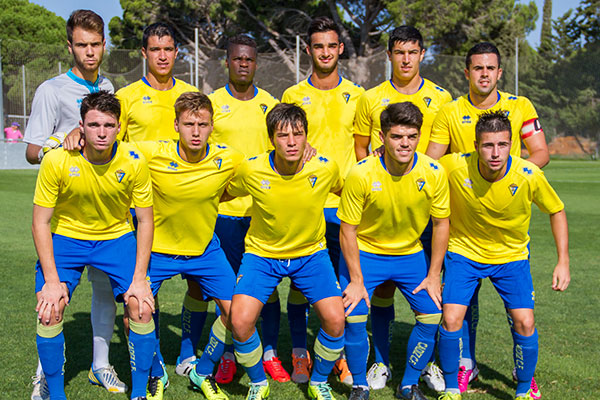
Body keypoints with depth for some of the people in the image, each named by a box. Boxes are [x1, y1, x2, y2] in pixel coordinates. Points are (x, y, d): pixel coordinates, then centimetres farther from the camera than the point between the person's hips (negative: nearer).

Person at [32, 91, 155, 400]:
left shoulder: (134, 162, -18)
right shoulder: (57, 160, -21)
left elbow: (145, 220, -9)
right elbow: (40, 223, -14)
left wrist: (139, 279, -14)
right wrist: (52, 280, -19)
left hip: (117, 237, 1)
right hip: (65, 236, 0)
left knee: (142, 308, -14)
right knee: (49, 310, -17)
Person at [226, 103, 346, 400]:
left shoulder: (326, 169, -17)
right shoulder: (251, 170, -19)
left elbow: (344, 191, 7)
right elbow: (223, 194, 4)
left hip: (311, 253, 1)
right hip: (262, 253, -1)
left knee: (335, 321, -14)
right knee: (240, 322, -18)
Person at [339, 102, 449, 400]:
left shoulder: (434, 172, -17)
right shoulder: (361, 174, -23)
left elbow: (440, 224, -4)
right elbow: (348, 230, -14)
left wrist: (433, 276, -3)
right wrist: (356, 280, -13)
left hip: (411, 254, 3)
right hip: (365, 252, -2)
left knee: (432, 316, -6)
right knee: (354, 317, -15)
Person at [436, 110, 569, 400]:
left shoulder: (529, 176, -22)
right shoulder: (453, 166, -24)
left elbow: (556, 211, -5)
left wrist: (563, 262, -7)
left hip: (512, 255, 1)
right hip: (463, 251, 0)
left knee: (524, 324, -9)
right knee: (451, 320, -12)